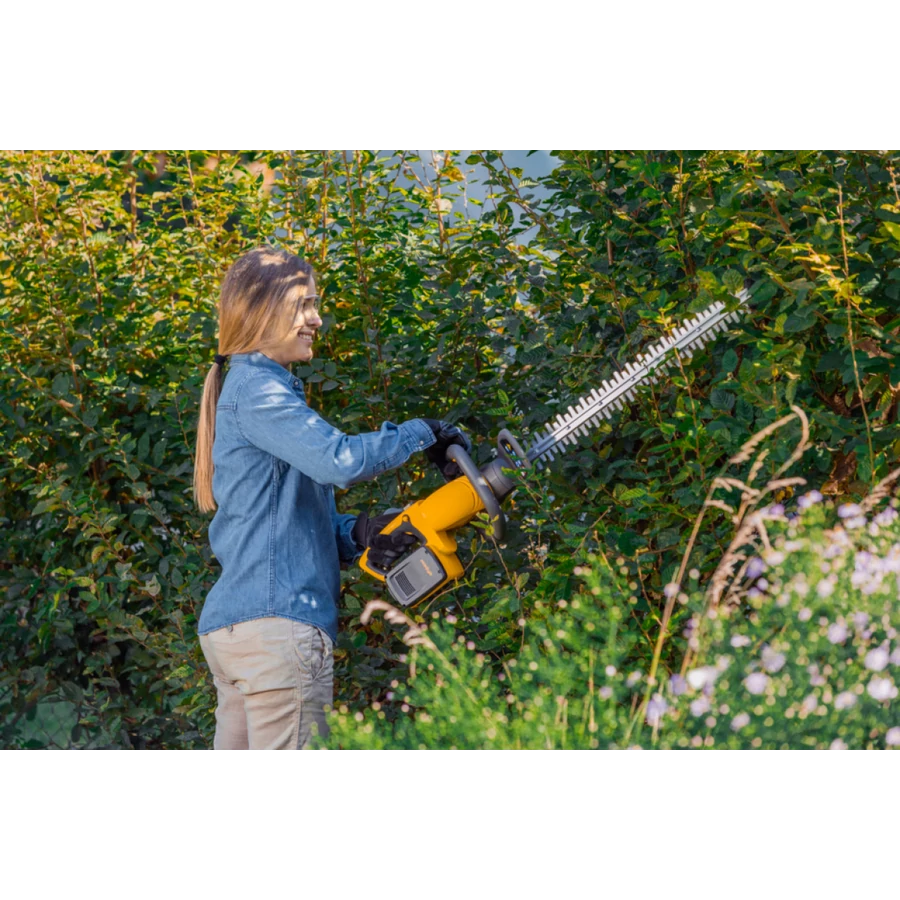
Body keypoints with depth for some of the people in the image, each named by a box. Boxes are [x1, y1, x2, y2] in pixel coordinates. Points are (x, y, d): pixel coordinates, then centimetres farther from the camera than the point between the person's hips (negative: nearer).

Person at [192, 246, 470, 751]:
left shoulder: (250, 385, 22)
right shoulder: (257, 388, -8)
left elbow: (299, 520, 19)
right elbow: (338, 460, -22)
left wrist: (359, 534, 0)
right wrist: (423, 434, -7)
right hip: (279, 622, -10)